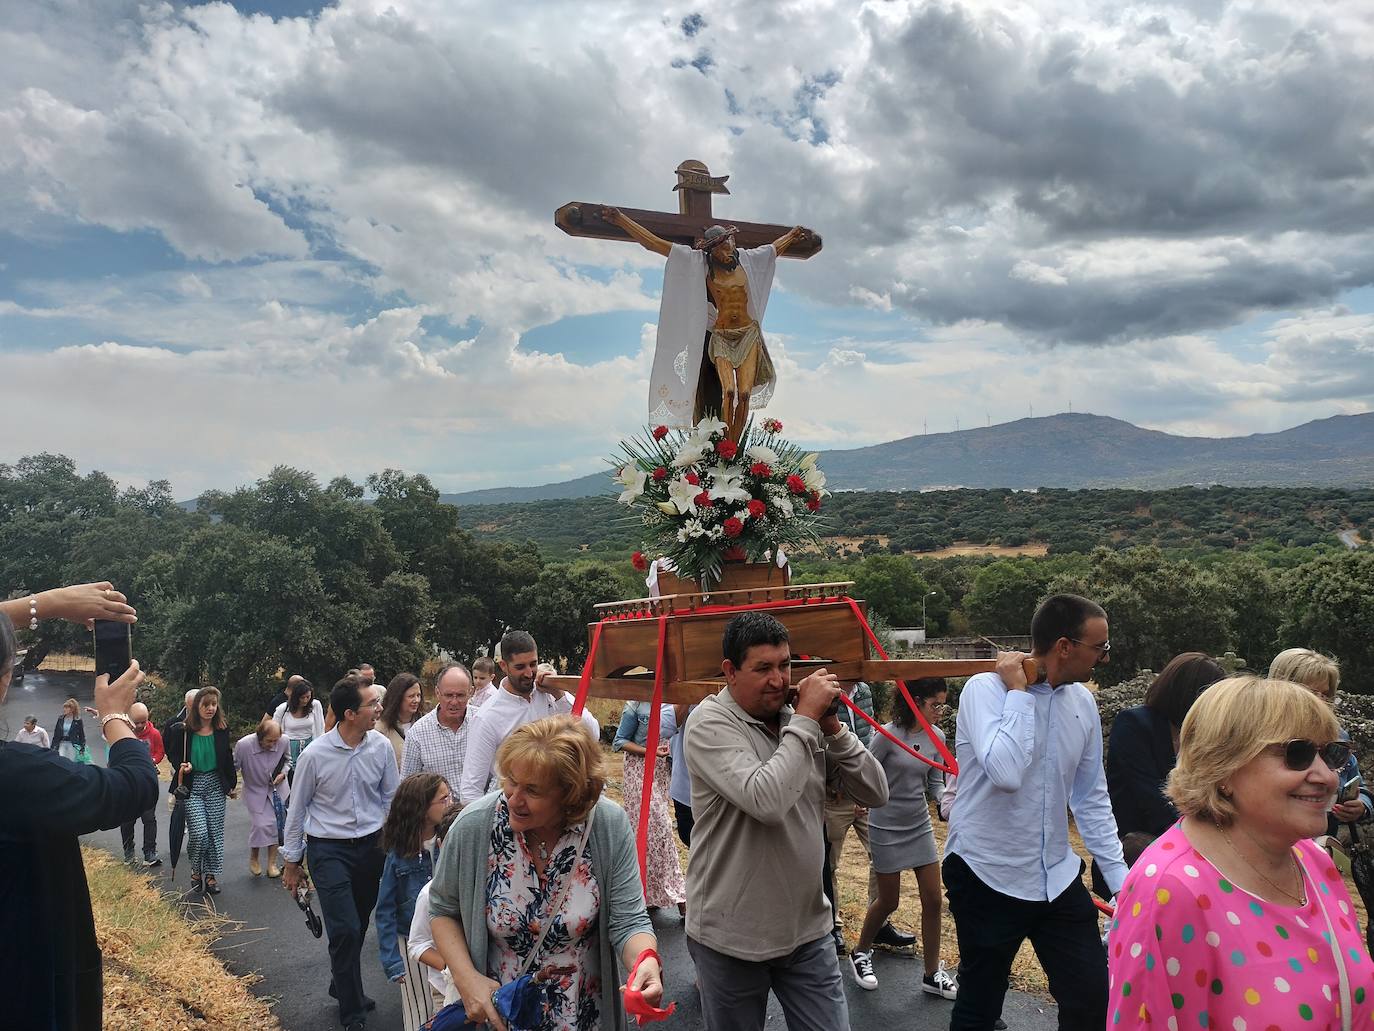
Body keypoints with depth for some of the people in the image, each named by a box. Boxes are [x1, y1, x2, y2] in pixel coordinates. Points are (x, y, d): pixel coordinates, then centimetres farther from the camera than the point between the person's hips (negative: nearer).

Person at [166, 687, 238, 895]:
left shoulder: (222, 730, 1)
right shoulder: (182, 731, -7)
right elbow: (172, 754, 5)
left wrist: (232, 784, 12)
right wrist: (181, 766, -17)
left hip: (215, 786, 3)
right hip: (191, 787, -3)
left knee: (215, 833, 3)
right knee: (199, 832, -11)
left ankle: (211, 875, 17)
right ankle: (196, 870, 15)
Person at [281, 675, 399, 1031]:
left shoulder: (382, 747, -8)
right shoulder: (315, 755, -15)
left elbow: (391, 798, 4)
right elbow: (297, 809, -2)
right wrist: (292, 861, 5)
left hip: (372, 845, 3)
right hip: (329, 849, -3)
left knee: (358, 925, 16)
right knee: (345, 928, -8)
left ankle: (342, 986, 42)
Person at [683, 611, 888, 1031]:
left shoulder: (802, 720, 0)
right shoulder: (710, 724, -16)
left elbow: (875, 793, -1)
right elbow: (766, 801, -31)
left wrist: (831, 726, -13)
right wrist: (806, 718, -23)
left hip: (808, 930, 4)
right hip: (731, 939, -4)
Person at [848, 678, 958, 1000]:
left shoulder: (937, 737, -4)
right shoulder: (888, 735, -20)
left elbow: (934, 783, 1)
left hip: (920, 826, 5)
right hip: (887, 828, -5)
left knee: (933, 900, 6)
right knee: (889, 901, 8)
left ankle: (933, 974, 22)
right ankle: (860, 953, 33)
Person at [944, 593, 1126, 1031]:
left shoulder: (1083, 701, 2)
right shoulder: (986, 689, -16)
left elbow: (1092, 799, 11)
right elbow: (1006, 773, -33)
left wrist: (1120, 878, 9)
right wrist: (1018, 691, -23)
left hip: (1058, 879, 5)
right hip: (988, 878, -5)